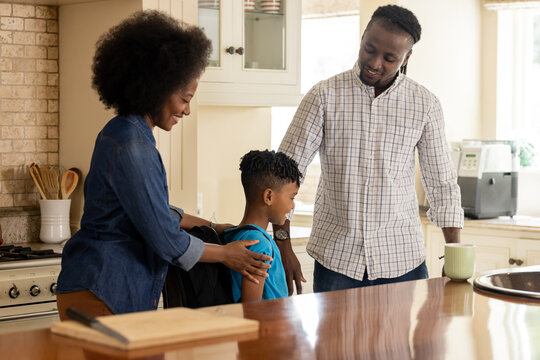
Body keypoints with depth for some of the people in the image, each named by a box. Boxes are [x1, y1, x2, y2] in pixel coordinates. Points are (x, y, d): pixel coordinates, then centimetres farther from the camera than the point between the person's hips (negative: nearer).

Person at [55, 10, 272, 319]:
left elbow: (155, 209, 25)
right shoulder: (131, 148, -20)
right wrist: (226, 254, -4)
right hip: (99, 294, -10)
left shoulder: (124, 133, 12)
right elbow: (165, 240, -18)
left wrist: (211, 227, 25)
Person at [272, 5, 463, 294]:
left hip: (402, 258, 1)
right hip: (334, 256, -1)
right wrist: (283, 248, -9)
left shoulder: (425, 105, 0)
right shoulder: (324, 96, -4)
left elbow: (442, 185, 6)